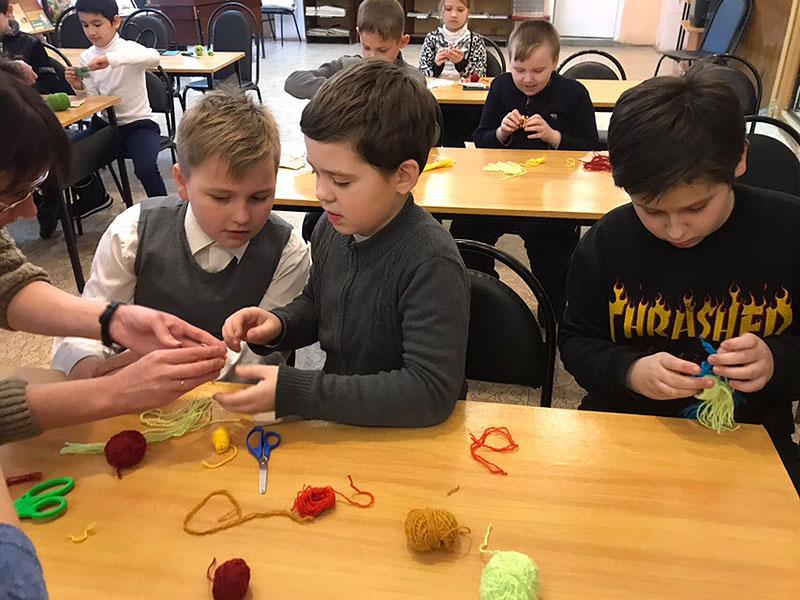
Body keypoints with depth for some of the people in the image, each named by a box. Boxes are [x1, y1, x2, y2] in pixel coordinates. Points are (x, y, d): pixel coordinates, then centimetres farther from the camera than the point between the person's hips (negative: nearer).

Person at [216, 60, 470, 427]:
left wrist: (291, 393, -28)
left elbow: (430, 391, -28)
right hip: (339, 416, 6)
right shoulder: (333, 227, -3)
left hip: (401, 437, -6)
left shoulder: (431, 263, -25)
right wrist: (278, 325, -6)